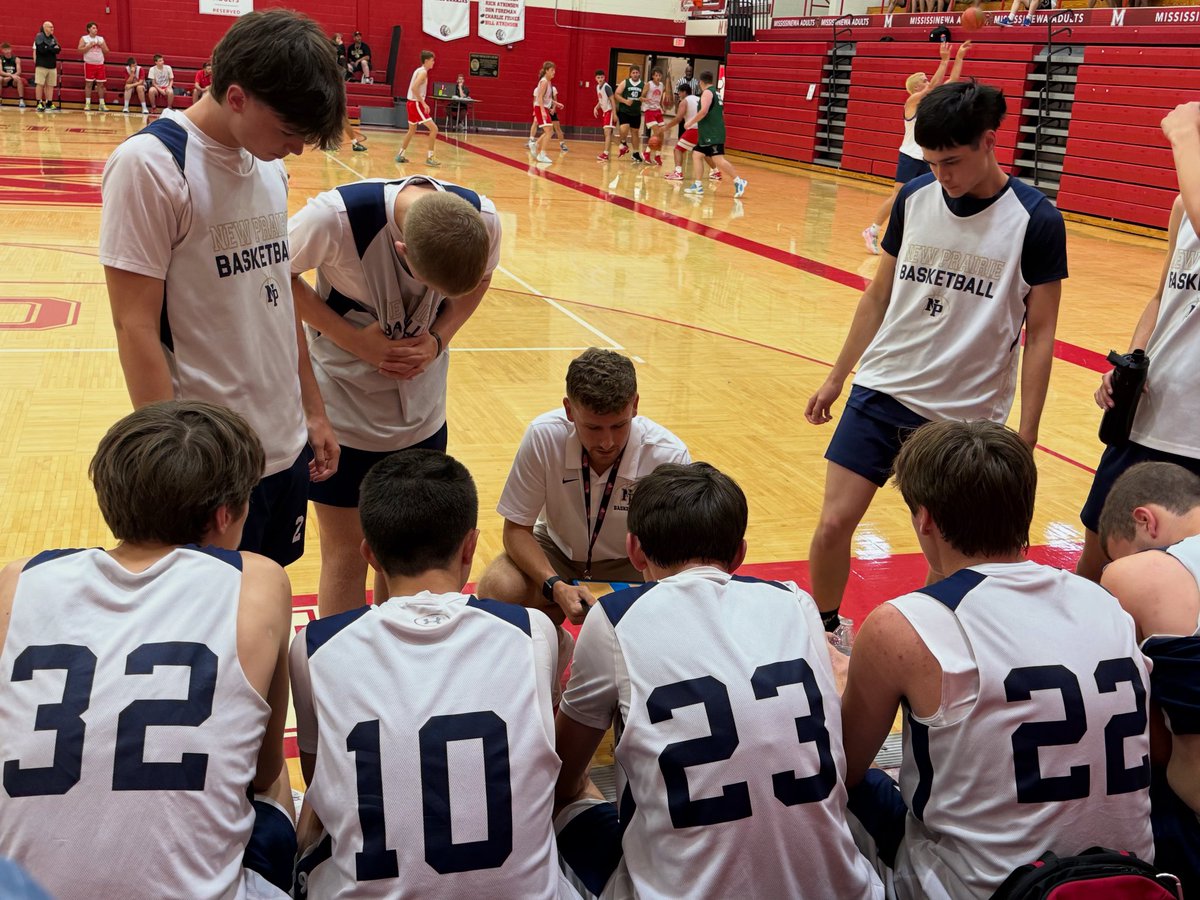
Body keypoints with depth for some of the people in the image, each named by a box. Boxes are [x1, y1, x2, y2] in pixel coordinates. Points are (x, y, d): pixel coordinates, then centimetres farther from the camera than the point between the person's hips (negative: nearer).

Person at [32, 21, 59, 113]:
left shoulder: (53, 38, 14)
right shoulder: (39, 37, -3)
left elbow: (58, 49, 2)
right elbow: (41, 49, -17)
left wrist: (47, 48, -12)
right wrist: (52, 48, -5)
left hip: (52, 65, 5)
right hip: (41, 65, -5)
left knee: (50, 85, 4)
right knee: (40, 84, -5)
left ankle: (49, 104, 8)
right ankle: (39, 103, -2)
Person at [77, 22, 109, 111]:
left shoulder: (101, 39, 13)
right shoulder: (84, 38, 3)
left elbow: (106, 51, 11)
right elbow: (80, 49, -6)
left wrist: (101, 45, -6)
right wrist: (89, 45, -15)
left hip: (100, 64, 3)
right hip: (89, 64, -3)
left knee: (100, 84, 2)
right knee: (88, 83, -3)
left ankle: (102, 104, 6)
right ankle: (87, 104, -1)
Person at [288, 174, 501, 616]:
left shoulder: (485, 221, -19)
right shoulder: (335, 216, -30)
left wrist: (438, 339, -15)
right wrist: (352, 339, -21)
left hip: (422, 412, 3)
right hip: (341, 409, -3)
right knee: (347, 552, 4)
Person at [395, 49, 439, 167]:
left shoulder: (419, 70, 15)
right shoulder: (423, 72, -14)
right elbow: (414, 88, -27)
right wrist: (424, 103, -24)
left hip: (413, 103, 10)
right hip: (416, 104, -10)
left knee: (412, 130, 23)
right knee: (434, 128, -11)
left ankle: (400, 155, 29)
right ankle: (429, 158, -13)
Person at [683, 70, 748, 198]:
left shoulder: (707, 92, -9)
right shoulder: (715, 93, 20)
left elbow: (704, 111, -23)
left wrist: (691, 122, -13)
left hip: (712, 134, -10)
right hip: (709, 133, 10)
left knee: (718, 159, -15)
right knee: (696, 155, 8)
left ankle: (738, 181, -15)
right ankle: (697, 185, 4)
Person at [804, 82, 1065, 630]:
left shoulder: (1035, 220, -9)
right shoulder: (914, 198, 2)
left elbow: (1039, 333, -5)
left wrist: (1027, 434, -7)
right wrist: (836, 377, 15)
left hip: (967, 413, -3)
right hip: (881, 391, 3)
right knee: (834, 523, 0)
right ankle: (822, 632, 23)